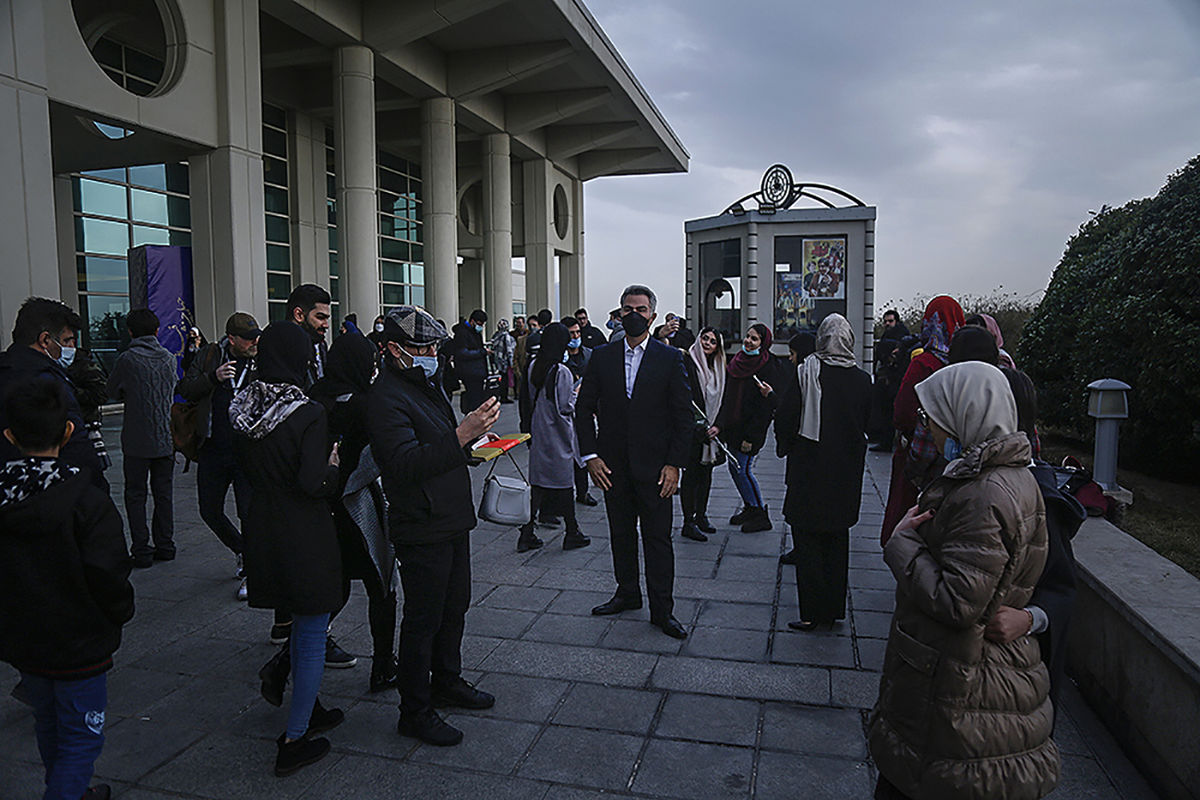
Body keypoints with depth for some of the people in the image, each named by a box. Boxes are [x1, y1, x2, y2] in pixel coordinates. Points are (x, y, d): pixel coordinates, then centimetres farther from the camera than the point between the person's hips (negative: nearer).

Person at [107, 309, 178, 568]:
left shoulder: (128, 359, -11)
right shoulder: (168, 358, 3)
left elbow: (113, 391, 2)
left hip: (137, 441, -4)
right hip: (166, 438, 4)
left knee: (135, 495, 5)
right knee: (163, 493, 13)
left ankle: (141, 551, 5)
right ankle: (165, 545, 18)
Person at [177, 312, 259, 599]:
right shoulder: (210, 356, 3)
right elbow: (184, 390, -1)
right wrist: (213, 377, -16)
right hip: (212, 451, 4)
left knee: (249, 512, -4)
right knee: (210, 511, 14)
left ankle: (250, 571, 14)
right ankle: (243, 552, 38)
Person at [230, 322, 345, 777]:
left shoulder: (243, 411, 1)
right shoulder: (308, 415, -20)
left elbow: (246, 468, 12)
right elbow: (313, 483, -26)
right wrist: (332, 467, -7)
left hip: (264, 532, 7)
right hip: (307, 538, -7)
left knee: (301, 624, 24)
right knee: (312, 634, 6)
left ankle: (309, 711, 38)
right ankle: (294, 741, 14)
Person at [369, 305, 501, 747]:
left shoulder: (428, 384, 13)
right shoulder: (386, 397, -18)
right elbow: (407, 464, -29)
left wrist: (472, 436, 5)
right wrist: (461, 436, -36)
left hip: (452, 519, 9)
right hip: (421, 528, -9)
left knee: (455, 605, 21)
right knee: (423, 619, 2)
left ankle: (447, 680, 40)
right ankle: (414, 712, 17)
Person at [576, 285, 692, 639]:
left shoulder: (670, 358, -2)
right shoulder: (601, 357, 4)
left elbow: (683, 415, -2)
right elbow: (584, 409, 6)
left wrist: (675, 464, -9)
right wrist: (591, 456, -3)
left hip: (654, 466, -3)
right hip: (613, 464, 3)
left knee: (657, 537, 2)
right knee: (620, 534, 15)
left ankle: (662, 609, 13)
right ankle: (627, 593, 32)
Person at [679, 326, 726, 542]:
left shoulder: (718, 368, 15)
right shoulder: (687, 362, -6)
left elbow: (722, 401, 15)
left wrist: (717, 426, 1)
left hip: (709, 429, 7)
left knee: (706, 472, 11)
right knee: (691, 473, -4)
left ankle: (701, 516, 22)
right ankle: (688, 523, 1)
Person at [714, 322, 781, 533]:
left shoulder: (767, 368, -12)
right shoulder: (737, 363, 10)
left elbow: (765, 407, -15)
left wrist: (751, 437, -18)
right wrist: (719, 425, 6)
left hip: (751, 428, -8)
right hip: (732, 426, 8)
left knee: (743, 469, -6)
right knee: (734, 467, 12)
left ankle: (761, 515, 9)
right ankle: (749, 508, 28)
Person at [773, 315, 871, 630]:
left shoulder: (806, 373, -13)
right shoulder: (862, 380, -3)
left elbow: (786, 417, -10)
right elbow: (867, 424, 6)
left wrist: (784, 447, 7)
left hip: (809, 469, -4)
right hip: (847, 471, 4)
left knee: (807, 540, 5)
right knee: (837, 539, 15)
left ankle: (813, 613, 6)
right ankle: (834, 609, 24)